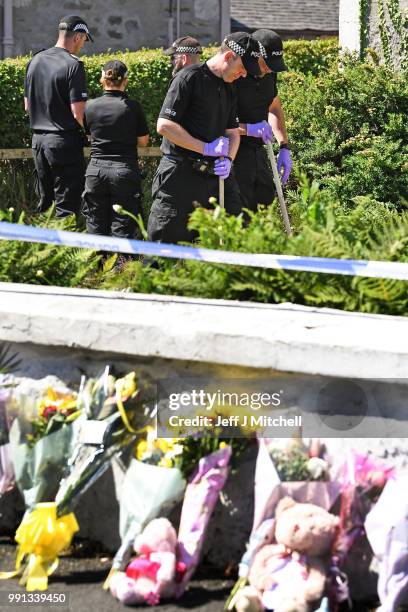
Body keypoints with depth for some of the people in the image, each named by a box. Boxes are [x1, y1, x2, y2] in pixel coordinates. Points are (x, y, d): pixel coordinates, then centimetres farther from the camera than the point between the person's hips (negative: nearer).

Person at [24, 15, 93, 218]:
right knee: (67, 206, -3)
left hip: (38, 139, 7)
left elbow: (27, 106, 16)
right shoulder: (73, 65, -14)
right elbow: (78, 112, -17)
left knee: (44, 203, 15)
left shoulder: (35, 61, 9)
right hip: (65, 143, -7)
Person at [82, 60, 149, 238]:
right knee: (122, 229, 2)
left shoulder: (90, 106, -1)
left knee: (96, 227, 9)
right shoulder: (133, 107, -7)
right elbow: (143, 142, 2)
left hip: (96, 170, 2)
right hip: (125, 170, -2)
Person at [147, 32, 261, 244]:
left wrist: (228, 160, -2)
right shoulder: (188, 78, -10)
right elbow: (164, 126, -17)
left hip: (216, 173, 7)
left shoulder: (228, 90, 16)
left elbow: (232, 132, 20)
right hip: (180, 175, -7)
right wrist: (207, 148, -16)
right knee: (166, 241, -4)